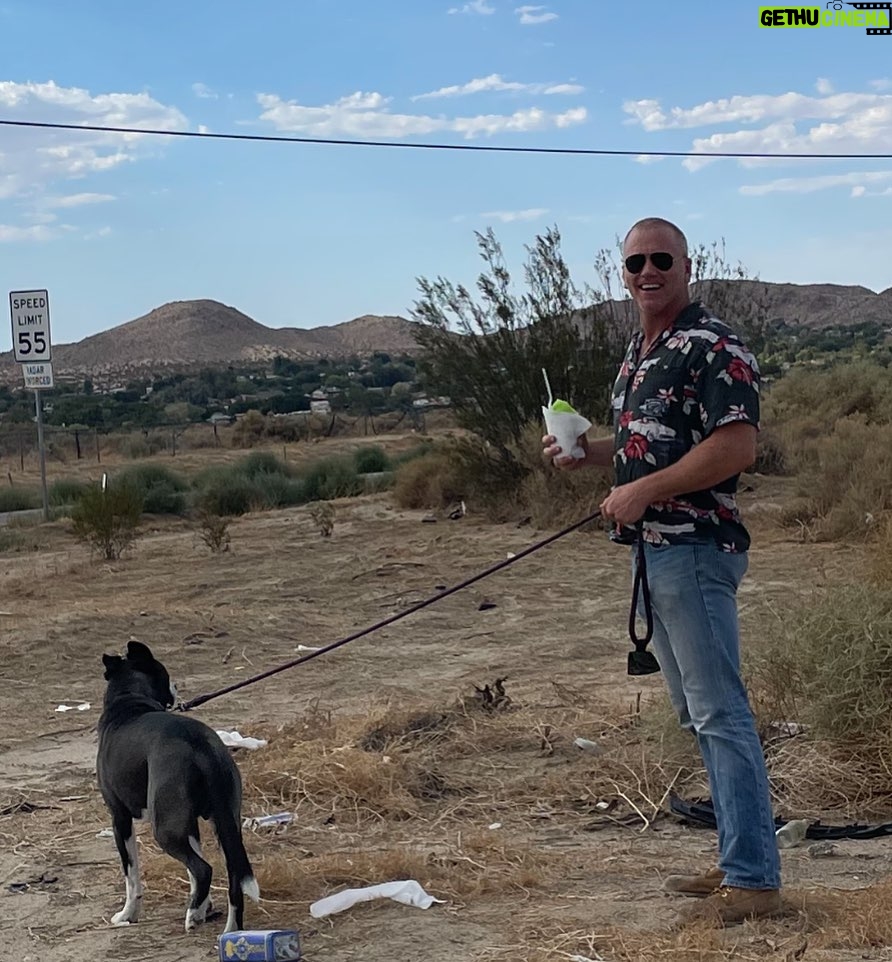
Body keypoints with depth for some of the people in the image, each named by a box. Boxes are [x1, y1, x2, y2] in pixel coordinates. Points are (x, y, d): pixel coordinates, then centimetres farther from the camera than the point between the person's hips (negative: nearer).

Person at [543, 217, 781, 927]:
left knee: (720, 713, -8)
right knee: (699, 713, 14)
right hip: (652, 550, 10)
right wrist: (585, 451, 11)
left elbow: (736, 447, -21)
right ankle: (738, 860, 22)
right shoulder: (639, 354, 18)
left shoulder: (712, 346, -12)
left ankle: (754, 881, -4)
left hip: (695, 548, -10)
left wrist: (643, 490, -20)